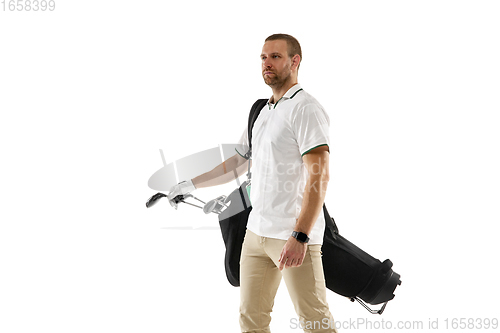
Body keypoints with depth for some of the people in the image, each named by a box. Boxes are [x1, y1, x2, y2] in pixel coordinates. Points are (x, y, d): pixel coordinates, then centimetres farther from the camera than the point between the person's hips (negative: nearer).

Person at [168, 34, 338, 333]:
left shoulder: (305, 109, -11)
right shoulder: (262, 113, 17)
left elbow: (319, 177, -19)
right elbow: (237, 162, 28)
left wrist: (300, 237, -25)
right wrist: (191, 184, 26)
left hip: (295, 236, -8)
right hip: (257, 231, 8)